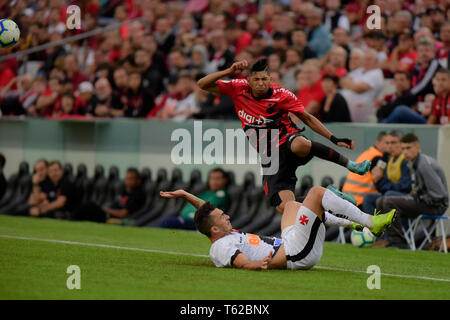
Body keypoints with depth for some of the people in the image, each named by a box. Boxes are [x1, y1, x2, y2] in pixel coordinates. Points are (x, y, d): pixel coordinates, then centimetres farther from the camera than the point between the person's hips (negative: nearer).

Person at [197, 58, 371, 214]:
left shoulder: (282, 95, -8)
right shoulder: (239, 89, -4)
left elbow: (308, 119, 2)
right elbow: (203, 85, -5)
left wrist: (334, 139, -5)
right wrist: (230, 71, -19)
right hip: (269, 157, 2)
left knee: (299, 145, -42)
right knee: (284, 208, -20)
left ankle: (349, 164, -24)